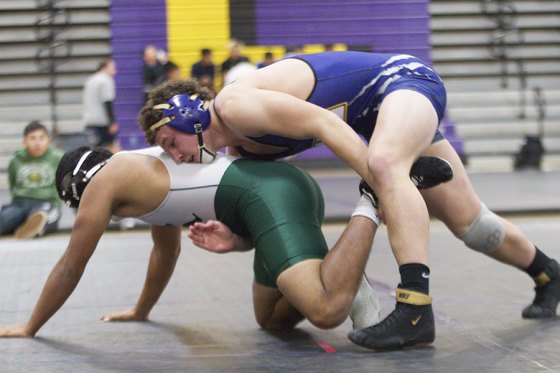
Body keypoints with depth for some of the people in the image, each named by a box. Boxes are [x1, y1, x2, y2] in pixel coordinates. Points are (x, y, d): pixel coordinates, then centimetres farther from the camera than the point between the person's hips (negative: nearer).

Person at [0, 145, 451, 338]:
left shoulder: (105, 180, 7)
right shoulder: (149, 173, 32)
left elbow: (70, 266, 14)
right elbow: (167, 251, 46)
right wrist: (141, 311, 56)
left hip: (270, 195, -9)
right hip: (288, 185, 9)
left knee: (326, 312, -27)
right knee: (272, 319, 22)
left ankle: (372, 204, -15)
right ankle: (344, 282, 2)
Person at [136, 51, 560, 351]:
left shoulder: (234, 105, -24)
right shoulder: (240, 147, 4)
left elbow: (322, 123, -30)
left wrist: (381, 184, -33)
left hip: (403, 76, -9)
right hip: (382, 108, 9)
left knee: (383, 162, -40)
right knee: (469, 222, 13)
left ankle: (416, 309, -46)